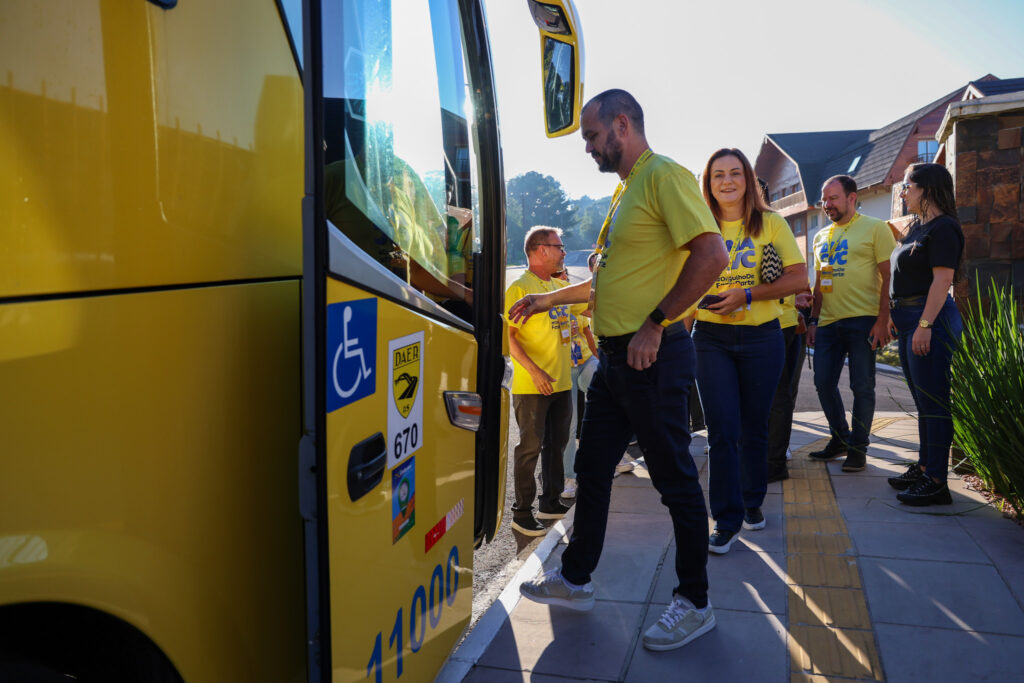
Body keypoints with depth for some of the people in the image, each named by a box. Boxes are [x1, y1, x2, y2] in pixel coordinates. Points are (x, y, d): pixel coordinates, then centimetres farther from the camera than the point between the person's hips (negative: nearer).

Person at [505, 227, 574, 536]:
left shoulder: (560, 286, 13)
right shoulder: (520, 288, -10)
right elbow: (508, 336, -16)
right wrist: (535, 371, -21)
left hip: (562, 383, 8)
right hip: (532, 386, -7)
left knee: (556, 444, 15)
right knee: (530, 447, -1)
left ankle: (550, 502, 30)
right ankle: (522, 513, 10)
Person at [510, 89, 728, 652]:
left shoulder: (664, 176, -11)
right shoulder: (626, 189, 19)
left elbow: (711, 254, -22)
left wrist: (656, 324, -22)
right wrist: (552, 299, 26)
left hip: (652, 358, -10)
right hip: (614, 356, 10)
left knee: (675, 480, 2)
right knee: (591, 470, 16)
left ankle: (694, 603, 18)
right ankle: (574, 579, 31)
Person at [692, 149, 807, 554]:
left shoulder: (770, 224, 2)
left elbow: (799, 278, -5)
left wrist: (747, 295, -16)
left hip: (761, 337, 0)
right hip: (711, 338, 0)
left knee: (754, 427, 11)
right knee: (722, 429, -4)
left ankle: (752, 502, 31)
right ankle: (727, 519, 5)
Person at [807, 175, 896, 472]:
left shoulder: (875, 228, -2)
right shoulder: (821, 237, 17)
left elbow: (889, 277, -6)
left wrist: (883, 320, -14)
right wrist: (813, 320, 14)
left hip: (862, 320, -6)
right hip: (828, 322, 6)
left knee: (862, 386, 0)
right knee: (824, 383, 6)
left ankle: (858, 447, 12)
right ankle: (840, 438, 24)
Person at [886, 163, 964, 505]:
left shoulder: (943, 228, -12)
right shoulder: (916, 227, 17)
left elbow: (942, 279, -19)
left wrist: (925, 325, -24)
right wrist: (897, 317, 18)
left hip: (930, 318, -10)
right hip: (910, 320, 10)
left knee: (933, 401, -6)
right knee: (923, 400, 16)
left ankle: (937, 482, -1)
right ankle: (924, 468, 26)